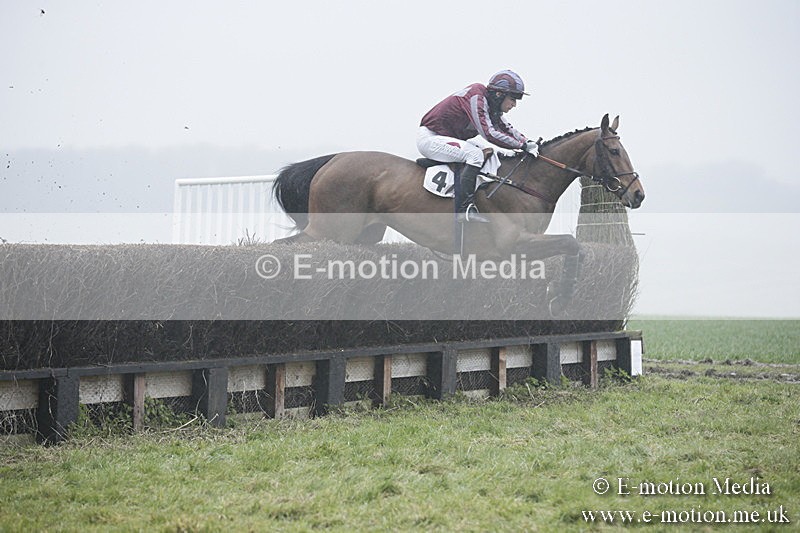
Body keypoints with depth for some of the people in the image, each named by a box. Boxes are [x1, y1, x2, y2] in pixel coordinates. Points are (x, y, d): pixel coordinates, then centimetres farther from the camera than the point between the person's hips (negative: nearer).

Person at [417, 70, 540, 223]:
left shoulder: (491, 106, 8)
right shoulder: (476, 97, -22)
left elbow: (506, 129, 17)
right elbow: (489, 133, -29)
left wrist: (528, 143, -1)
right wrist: (521, 145, -24)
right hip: (429, 137, -10)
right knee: (475, 154, -25)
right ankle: (464, 209, -29)